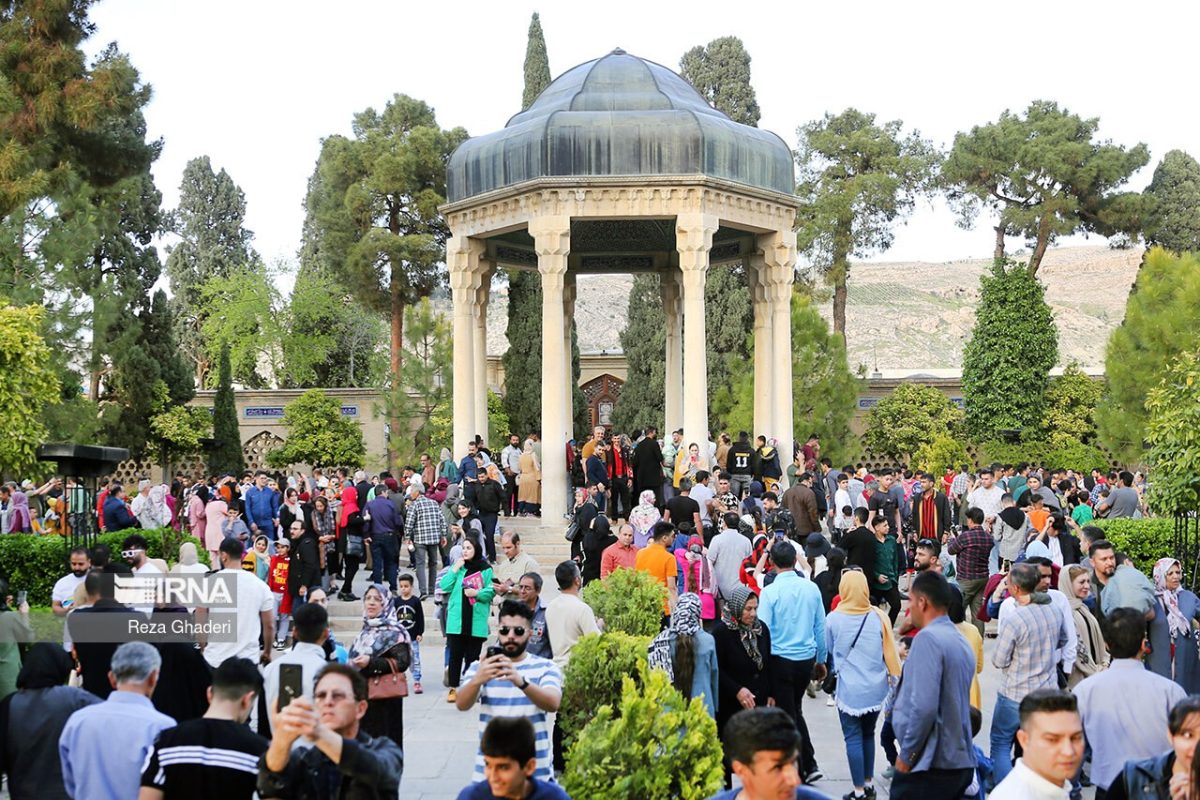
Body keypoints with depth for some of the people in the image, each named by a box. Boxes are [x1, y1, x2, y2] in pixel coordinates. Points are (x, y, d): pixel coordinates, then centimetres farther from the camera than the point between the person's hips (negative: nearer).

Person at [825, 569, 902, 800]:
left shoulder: (834, 619, -9)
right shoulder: (878, 617, -6)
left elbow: (829, 649, 5)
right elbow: (890, 653, -2)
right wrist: (896, 679, 8)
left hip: (849, 689, -3)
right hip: (875, 688, 3)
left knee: (853, 738, 5)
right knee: (868, 734, 20)